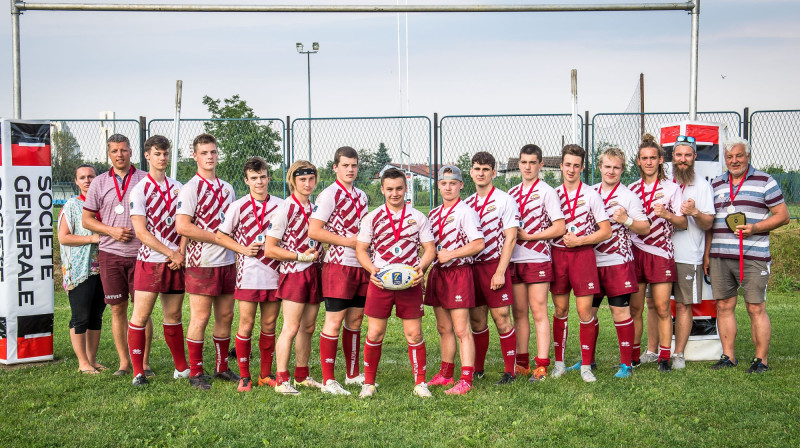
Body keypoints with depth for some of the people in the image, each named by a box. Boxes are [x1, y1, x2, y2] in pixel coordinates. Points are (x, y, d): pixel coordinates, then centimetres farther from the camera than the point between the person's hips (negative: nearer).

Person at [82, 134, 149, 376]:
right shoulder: (99, 183, 8)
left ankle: (144, 362, 7)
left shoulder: (145, 180, 3)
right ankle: (124, 362, 14)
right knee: (118, 309, 6)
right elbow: (87, 219, 8)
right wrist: (112, 231, -7)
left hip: (140, 253, -1)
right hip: (110, 254, 2)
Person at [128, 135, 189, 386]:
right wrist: (171, 253, -12)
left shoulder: (178, 188, 11)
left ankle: (182, 368, 19)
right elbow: (141, 232, -9)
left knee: (174, 316, 11)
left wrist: (181, 253, -4)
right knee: (140, 316, -3)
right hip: (150, 261, -4)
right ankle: (138, 372, 4)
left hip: (176, 262, 4)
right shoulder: (139, 191, -3)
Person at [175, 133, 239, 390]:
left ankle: (222, 368, 21)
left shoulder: (227, 188, 15)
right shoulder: (191, 188, -7)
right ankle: (195, 373, 6)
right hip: (202, 262, -6)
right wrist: (218, 237, -15)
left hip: (227, 261, 7)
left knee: (225, 316, 10)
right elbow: (182, 226, -16)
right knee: (200, 317, -3)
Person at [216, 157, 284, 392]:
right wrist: (243, 249, -8)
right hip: (248, 274, -2)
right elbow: (220, 236, 4)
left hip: (274, 273, 3)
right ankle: (244, 377, 10)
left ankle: (266, 374, 19)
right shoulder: (238, 206, -1)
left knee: (269, 325, 8)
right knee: (246, 324, -1)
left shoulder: (281, 205, 6)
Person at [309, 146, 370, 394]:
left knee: (355, 319, 12)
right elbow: (314, 231, -15)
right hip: (338, 264, -7)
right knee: (334, 321, -4)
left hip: (362, 265, 7)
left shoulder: (361, 196, 16)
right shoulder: (329, 195, -7)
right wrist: (347, 241, -15)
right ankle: (328, 380, 1)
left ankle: (353, 374, 23)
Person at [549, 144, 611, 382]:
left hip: (583, 253, -2)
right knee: (560, 310, 7)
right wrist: (562, 237, -2)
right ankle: (559, 362, 17)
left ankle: (586, 366, 3)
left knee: (585, 311, -6)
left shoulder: (591, 195, 1)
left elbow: (606, 231, -2)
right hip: (557, 253, 3)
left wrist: (579, 240, -10)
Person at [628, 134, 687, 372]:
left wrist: (666, 214, -19)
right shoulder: (632, 189, 13)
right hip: (635, 252, 3)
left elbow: (683, 223, -1)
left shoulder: (671, 188, 3)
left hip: (661, 253, -3)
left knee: (661, 308, -4)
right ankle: (634, 354, 12)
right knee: (635, 307, 3)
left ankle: (664, 356, 3)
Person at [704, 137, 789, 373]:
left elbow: (782, 215, 0)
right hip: (719, 256, 4)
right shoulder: (716, 184, 16)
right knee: (724, 306, 6)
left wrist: (755, 227, -14)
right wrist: (706, 253, 14)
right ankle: (728, 356, 15)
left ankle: (761, 360, 3)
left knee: (756, 308, -4)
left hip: (753, 257, -4)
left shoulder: (765, 181, 3)